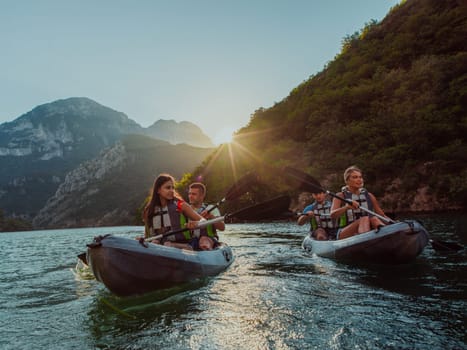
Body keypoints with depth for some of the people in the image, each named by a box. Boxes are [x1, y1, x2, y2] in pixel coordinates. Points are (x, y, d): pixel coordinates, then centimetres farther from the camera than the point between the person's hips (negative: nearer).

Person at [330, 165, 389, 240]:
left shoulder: (369, 196, 14)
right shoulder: (340, 196, 2)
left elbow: (382, 215, 16)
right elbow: (332, 215, -15)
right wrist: (347, 207, -33)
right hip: (346, 235, -3)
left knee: (374, 219, -26)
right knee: (365, 219, -31)